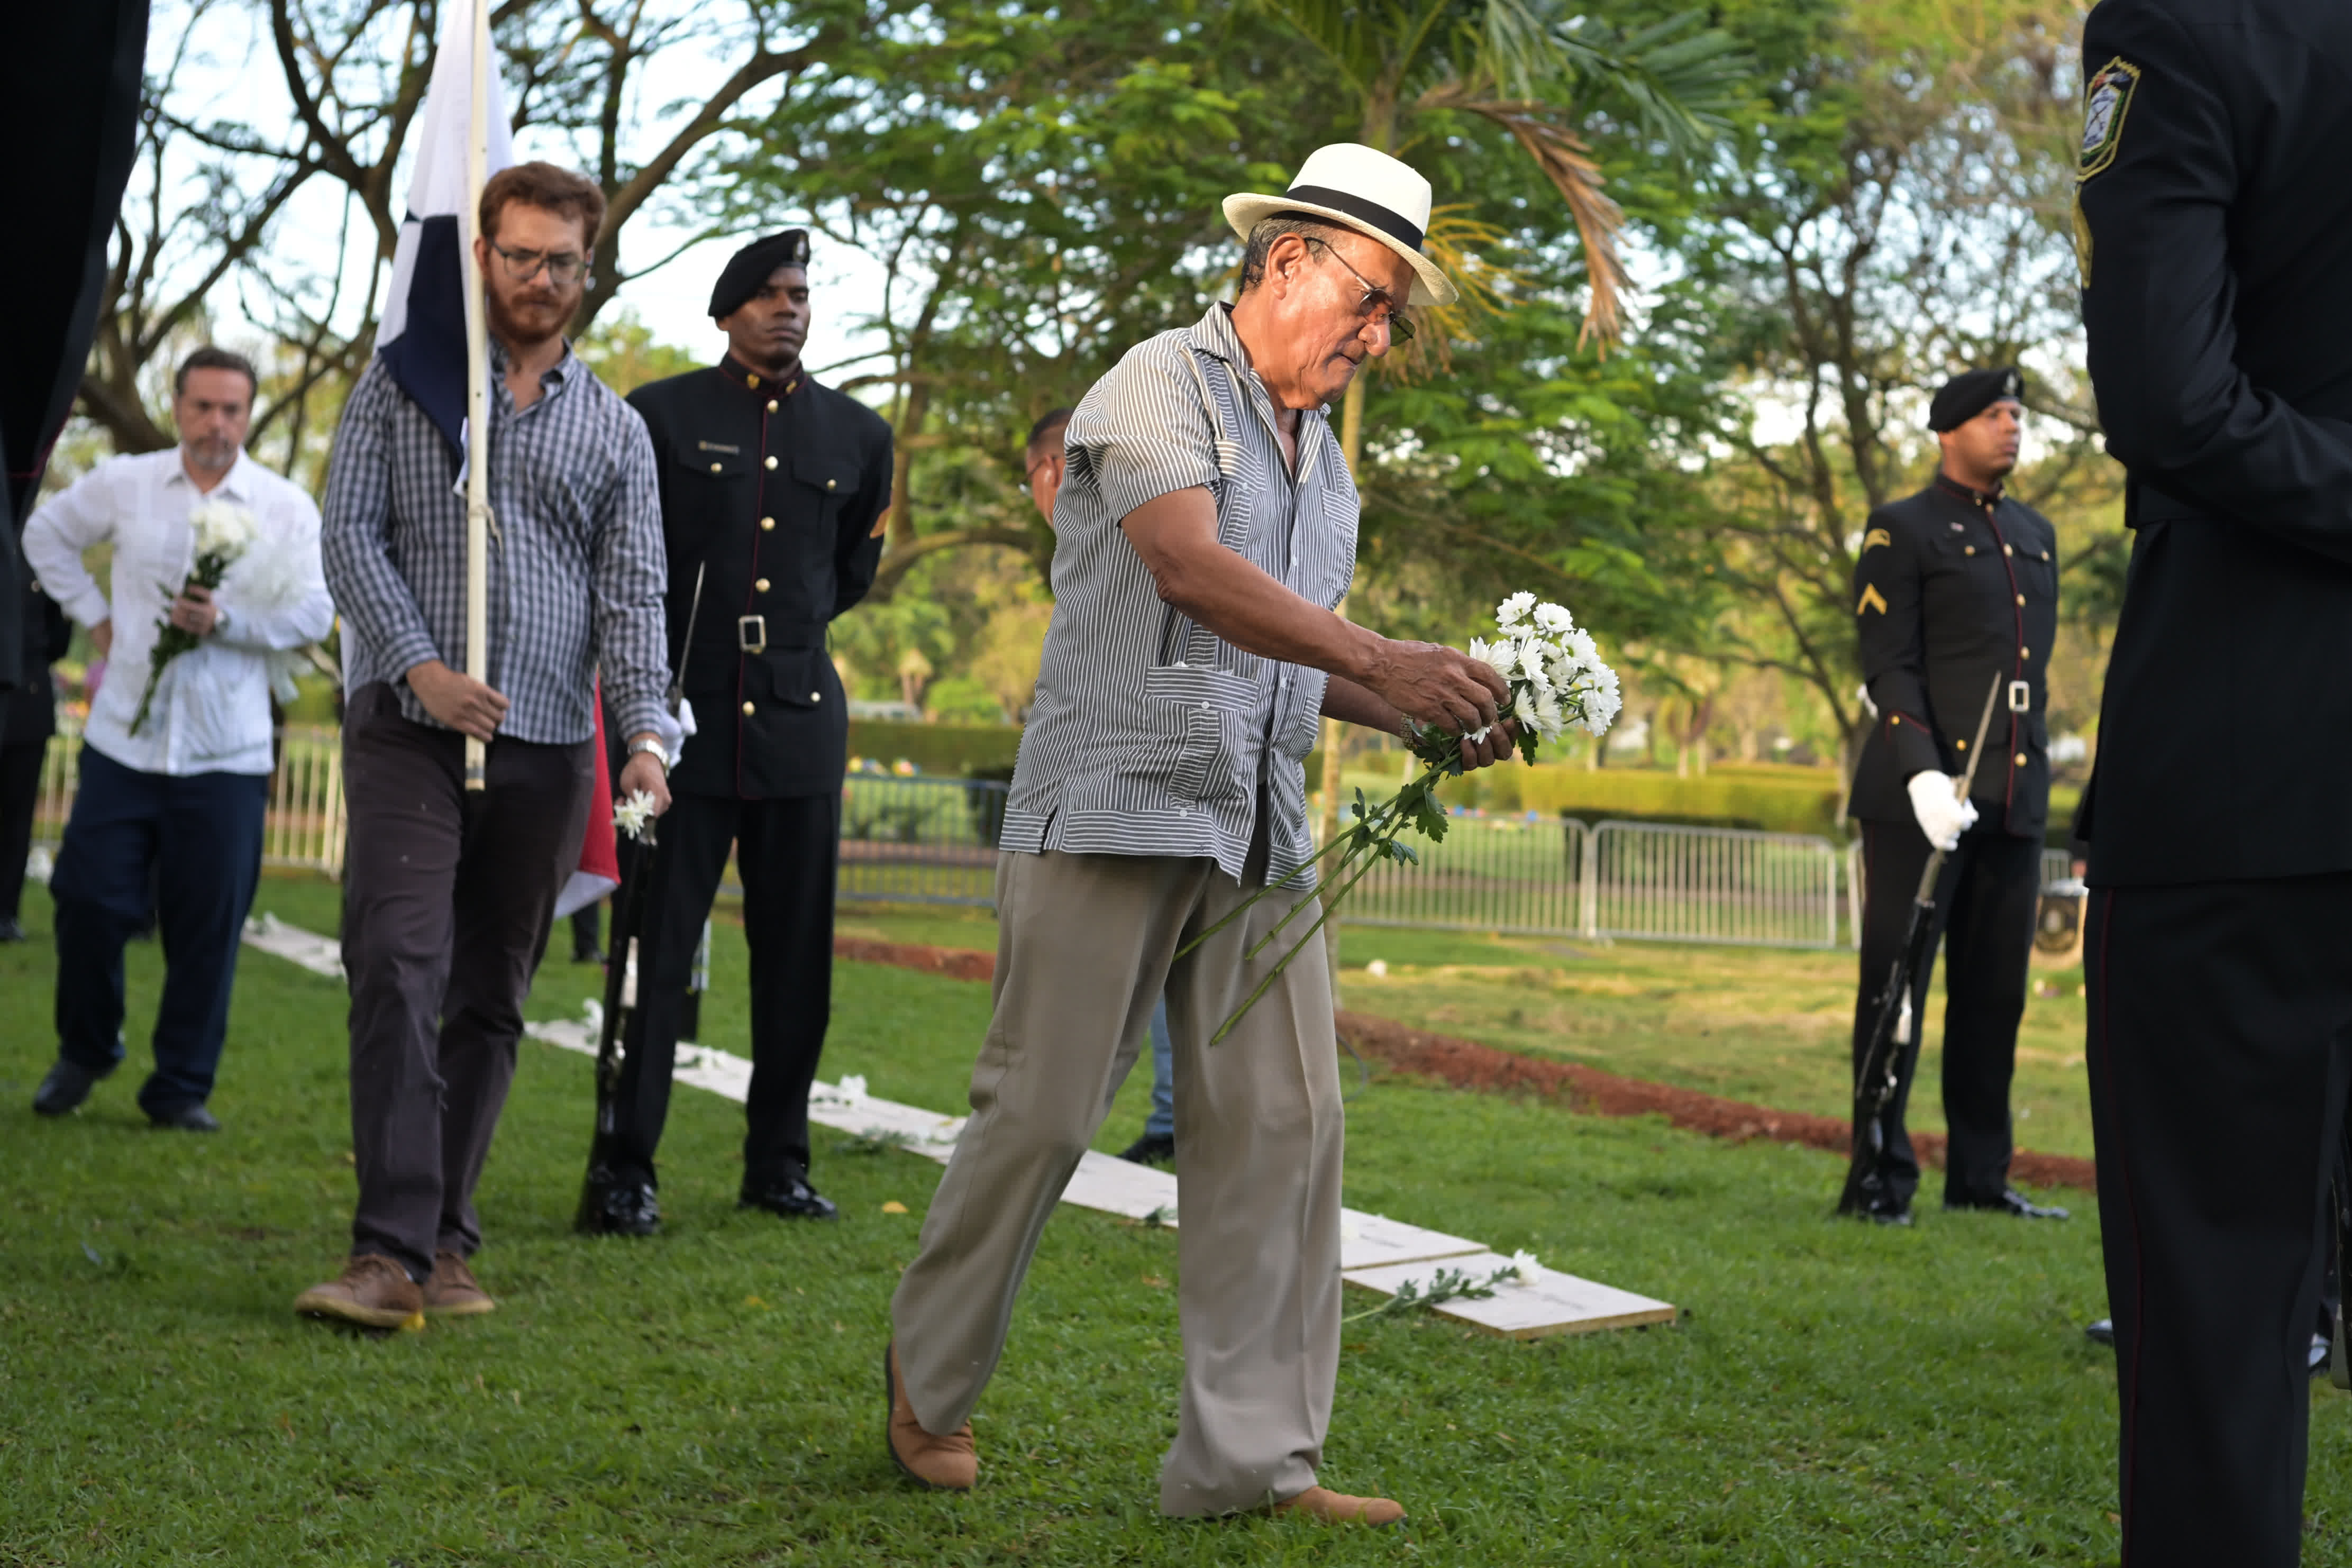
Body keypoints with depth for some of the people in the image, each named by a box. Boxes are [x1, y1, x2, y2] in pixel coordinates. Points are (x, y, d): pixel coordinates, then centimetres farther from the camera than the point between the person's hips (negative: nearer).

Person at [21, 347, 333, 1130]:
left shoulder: (288, 509, 1)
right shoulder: (123, 484, 5)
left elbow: (314, 613, -3)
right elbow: (47, 533, 21)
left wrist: (226, 621, -18)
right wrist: (93, 613, 11)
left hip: (226, 755, -1)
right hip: (123, 738, 1)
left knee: (207, 928, 1)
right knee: (90, 900, 0)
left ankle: (181, 1088, 13)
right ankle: (83, 1054, 24)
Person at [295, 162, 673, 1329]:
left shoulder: (616, 429, 13)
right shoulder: (402, 382, 9)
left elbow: (633, 594, 4)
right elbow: (351, 535, 1)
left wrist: (645, 732, -12)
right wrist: (420, 666, -14)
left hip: (545, 748, 3)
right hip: (409, 730, -2)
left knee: (490, 1001, 6)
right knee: (398, 971, -15)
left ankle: (443, 1243, 14)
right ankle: (390, 1250, -18)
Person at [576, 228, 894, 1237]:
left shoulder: (857, 436, 10)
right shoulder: (662, 416, 0)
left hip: (801, 719, 3)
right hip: (687, 715, -3)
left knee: (797, 955, 7)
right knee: (657, 948, -4)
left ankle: (778, 1162, 19)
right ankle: (625, 1166, 3)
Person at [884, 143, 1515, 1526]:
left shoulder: (1322, 450, 20)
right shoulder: (1162, 385, -5)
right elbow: (1192, 567, -21)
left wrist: (1431, 717, 6)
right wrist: (1385, 659, -28)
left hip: (1259, 834, 7)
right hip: (1114, 808, -7)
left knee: (1284, 1125, -1)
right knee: (1042, 1114, -1)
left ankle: (1251, 1458, 3)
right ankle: (932, 1381, 21)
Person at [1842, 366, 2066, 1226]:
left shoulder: (2036, 534, 19)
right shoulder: (1901, 530, -1)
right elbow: (1888, 666, -9)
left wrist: (2032, 783, 17)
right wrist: (1923, 775, -21)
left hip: (2012, 801, 6)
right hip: (1919, 798, -6)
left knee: (1996, 994, 8)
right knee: (1895, 986, -1)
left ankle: (1979, 1175, 16)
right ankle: (1883, 1178, 4)